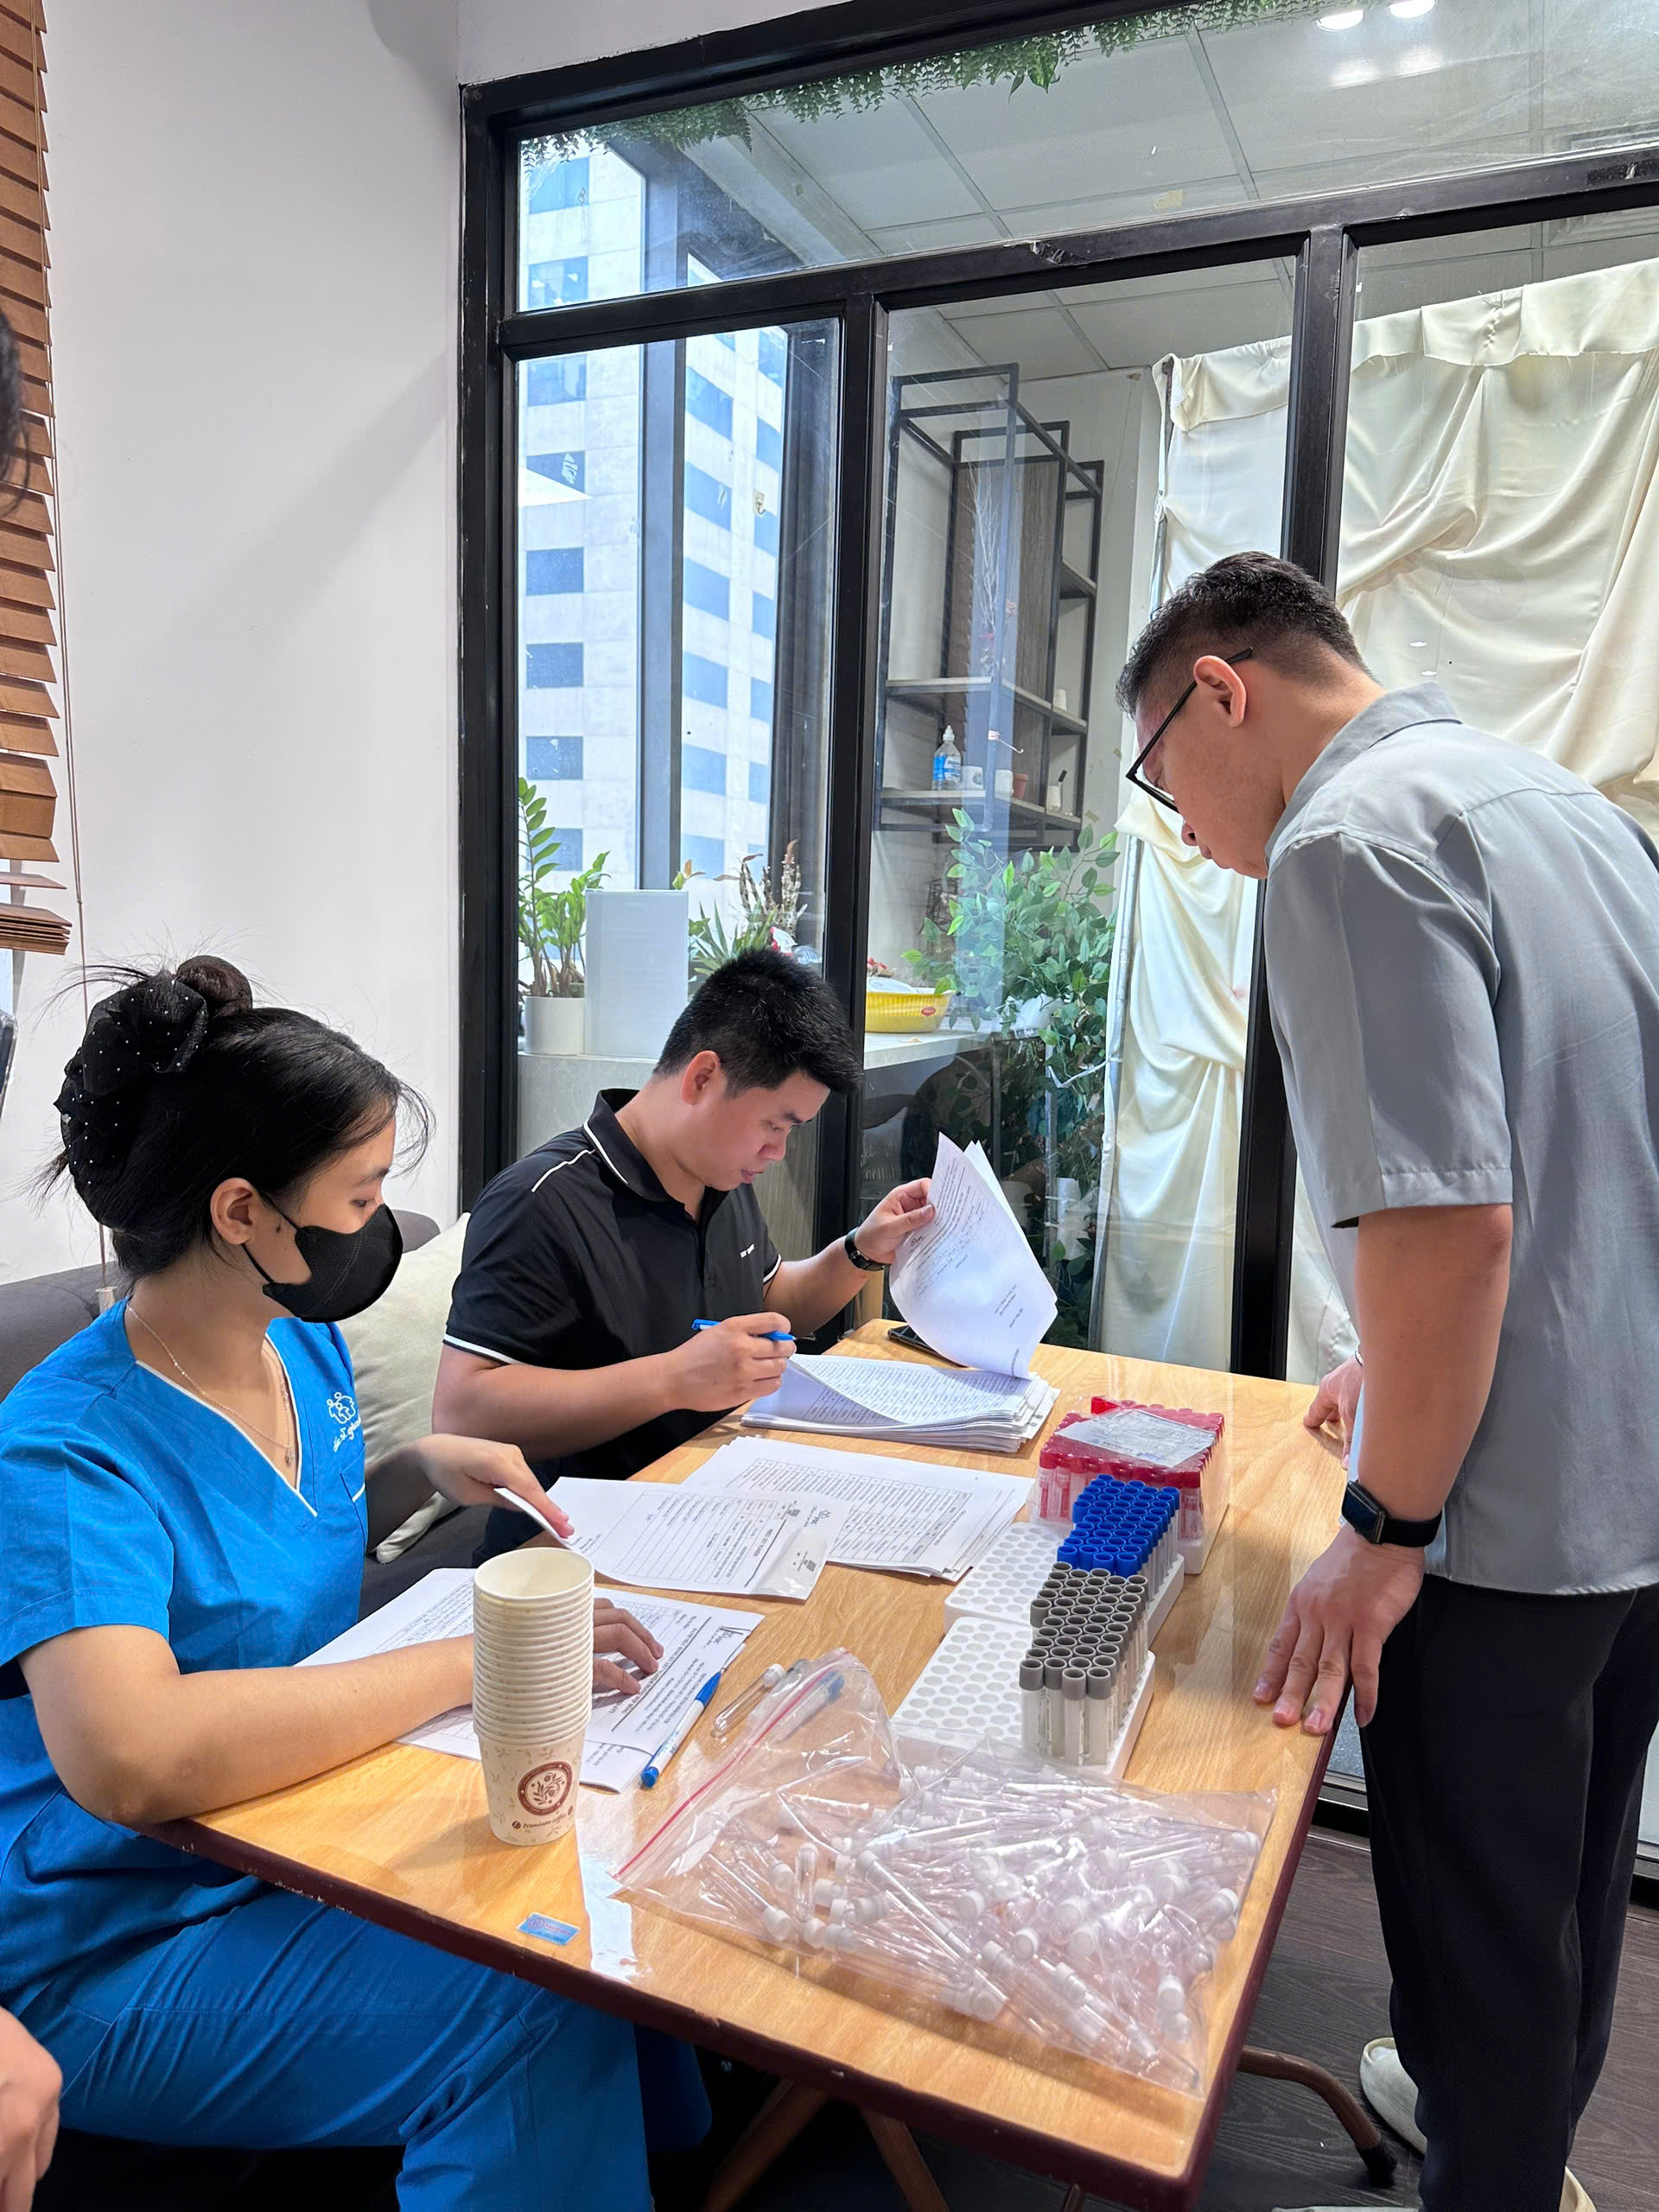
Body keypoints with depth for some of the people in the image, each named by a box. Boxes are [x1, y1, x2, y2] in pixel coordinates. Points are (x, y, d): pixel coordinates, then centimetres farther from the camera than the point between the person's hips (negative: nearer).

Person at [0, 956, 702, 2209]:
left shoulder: (305, 1342, -1)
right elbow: (126, 1758, -40)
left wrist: (420, 1468, 0)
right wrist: (472, 1662, -35)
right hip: (123, 1949, -7)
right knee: (535, 2013, -26)